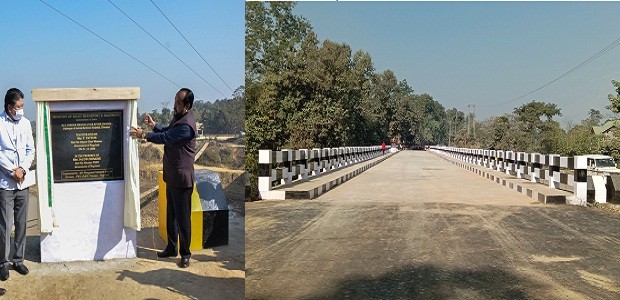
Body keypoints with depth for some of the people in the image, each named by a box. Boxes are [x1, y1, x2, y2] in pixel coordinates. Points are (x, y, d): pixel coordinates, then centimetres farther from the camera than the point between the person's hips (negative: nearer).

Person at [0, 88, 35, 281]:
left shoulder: (25, 123, 6)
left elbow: (31, 150, 8)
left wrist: (23, 169, -7)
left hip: (23, 183, 4)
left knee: (21, 224, 10)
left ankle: (18, 259, 22)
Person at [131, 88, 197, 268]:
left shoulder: (186, 125, -22)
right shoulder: (178, 118, 10)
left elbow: (165, 138, -21)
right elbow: (167, 133, 24)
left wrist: (143, 135, -11)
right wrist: (153, 125, 9)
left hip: (182, 178, -10)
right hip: (171, 176, 10)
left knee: (182, 217, 0)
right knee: (170, 214, 18)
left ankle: (185, 254, 12)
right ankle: (171, 248, 31)